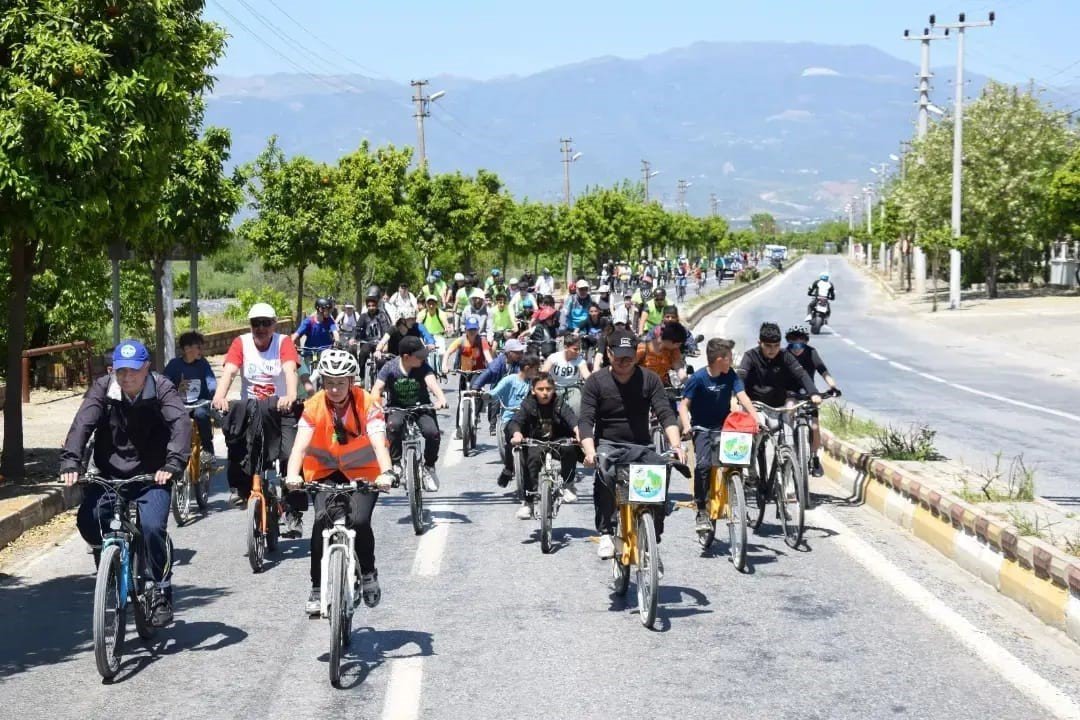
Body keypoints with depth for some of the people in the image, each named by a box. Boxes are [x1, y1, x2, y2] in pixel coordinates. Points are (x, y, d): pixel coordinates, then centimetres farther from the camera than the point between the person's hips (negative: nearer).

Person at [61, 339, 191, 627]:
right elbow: (83, 424, -17)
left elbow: (181, 424, -25)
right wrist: (70, 461, -33)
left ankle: (162, 593, -6)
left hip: (151, 477, -2)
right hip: (109, 476, 2)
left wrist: (173, 463, -40)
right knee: (87, 520, -20)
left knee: (152, 527, -24)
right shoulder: (102, 388, -5)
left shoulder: (162, 390, -11)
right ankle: (106, 557, 14)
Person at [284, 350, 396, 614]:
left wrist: (386, 473, -50)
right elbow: (300, 444, -28)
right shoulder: (314, 406, -17)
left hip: (363, 472, -1)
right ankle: (318, 588, -9)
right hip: (325, 471, 1)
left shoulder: (367, 404, -20)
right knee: (322, 521, -21)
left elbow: (379, 443, -31)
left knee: (359, 521, -23)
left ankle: (367, 573, 4)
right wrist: (292, 474, -47)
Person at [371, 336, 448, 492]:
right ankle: (395, 463, -15)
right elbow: (377, 388, -20)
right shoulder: (390, 368, -14)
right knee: (393, 425, -36)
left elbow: (431, 382, -29)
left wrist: (441, 398, -51)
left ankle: (429, 467, 0)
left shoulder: (423, 367, -13)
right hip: (397, 407, -1)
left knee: (432, 432, -27)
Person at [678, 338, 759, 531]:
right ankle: (701, 511, -14)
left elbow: (743, 397, -13)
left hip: (725, 426, 4)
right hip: (702, 428, -4)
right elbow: (684, 404, -14)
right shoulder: (698, 378, -14)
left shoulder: (730, 375, -4)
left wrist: (757, 420, -27)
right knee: (703, 464, -23)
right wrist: (687, 426, -32)